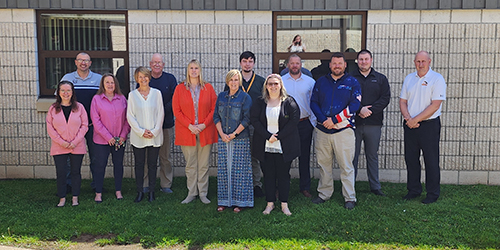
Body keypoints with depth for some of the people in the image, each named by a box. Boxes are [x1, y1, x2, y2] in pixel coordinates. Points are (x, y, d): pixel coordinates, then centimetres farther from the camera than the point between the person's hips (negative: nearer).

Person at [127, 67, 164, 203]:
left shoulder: (156, 93, 4)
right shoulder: (132, 95, 4)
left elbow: (160, 114, 2)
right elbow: (130, 116, 0)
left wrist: (154, 131, -8)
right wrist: (141, 131, -10)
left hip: (155, 136, 0)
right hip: (138, 137, 0)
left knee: (152, 164, 6)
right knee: (139, 164, 6)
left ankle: (151, 191, 17)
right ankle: (140, 191, 17)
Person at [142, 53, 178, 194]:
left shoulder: (170, 79, 6)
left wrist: (162, 111, -15)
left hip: (166, 124, 0)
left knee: (165, 156, 6)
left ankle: (166, 185, 16)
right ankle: (145, 185, 13)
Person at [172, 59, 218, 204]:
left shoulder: (208, 88, 5)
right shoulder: (180, 89, 5)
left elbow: (214, 108, 2)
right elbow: (176, 110, 0)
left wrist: (204, 124, -10)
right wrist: (190, 126, -10)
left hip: (205, 131, 0)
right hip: (187, 132, 0)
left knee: (204, 165, 5)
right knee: (190, 165, 5)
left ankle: (203, 193, 16)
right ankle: (191, 193, 16)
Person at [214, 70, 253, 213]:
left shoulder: (245, 97, -2)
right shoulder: (221, 96, 11)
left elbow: (247, 119, -7)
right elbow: (216, 116, 9)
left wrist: (234, 134, -12)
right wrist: (221, 133, -4)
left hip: (240, 138, -4)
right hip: (223, 138, 4)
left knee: (239, 170, 0)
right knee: (223, 169, 6)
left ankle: (240, 201, 11)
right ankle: (224, 201, 16)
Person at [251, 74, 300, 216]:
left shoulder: (289, 102, 0)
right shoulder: (260, 103, 6)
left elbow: (294, 120, -7)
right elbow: (254, 119, -2)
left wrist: (278, 136, -13)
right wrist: (268, 136, -13)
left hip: (284, 147, -2)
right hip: (265, 147, 2)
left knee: (283, 175, 5)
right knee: (268, 175, 7)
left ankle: (284, 204, 17)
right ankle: (270, 203, 19)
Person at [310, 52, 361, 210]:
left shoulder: (352, 82, 4)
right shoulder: (321, 81, 12)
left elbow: (355, 105, -6)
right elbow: (313, 102, 7)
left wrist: (334, 119, -13)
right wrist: (323, 119, -10)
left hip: (344, 130, -3)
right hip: (322, 130, 3)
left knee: (346, 166, 0)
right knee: (324, 164, 11)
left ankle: (350, 198, 12)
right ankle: (324, 194, 25)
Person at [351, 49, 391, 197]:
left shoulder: (381, 79, 11)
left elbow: (385, 99, 1)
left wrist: (370, 110, -12)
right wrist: (359, 109, -17)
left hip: (373, 124, 1)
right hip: (354, 123, -1)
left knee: (373, 156, 9)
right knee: (352, 156, 4)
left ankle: (375, 186, 18)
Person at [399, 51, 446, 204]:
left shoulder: (437, 79, -6)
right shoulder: (409, 79, 11)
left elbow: (435, 105, -14)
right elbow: (402, 101, 9)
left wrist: (416, 119, -16)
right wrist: (408, 118, -8)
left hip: (429, 125, -5)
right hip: (410, 125, 5)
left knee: (431, 161, 2)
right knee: (411, 159, 10)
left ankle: (433, 194, 15)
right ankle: (413, 190, 24)